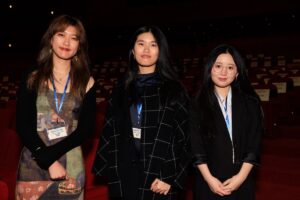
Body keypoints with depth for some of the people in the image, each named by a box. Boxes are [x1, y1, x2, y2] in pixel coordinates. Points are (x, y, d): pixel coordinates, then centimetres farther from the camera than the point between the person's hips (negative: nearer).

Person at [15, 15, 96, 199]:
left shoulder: (86, 82, 1)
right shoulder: (33, 79, 0)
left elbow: (86, 129, -4)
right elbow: (23, 127, -4)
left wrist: (48, 154, -14)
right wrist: (49, 163, -15)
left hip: (70, 168, 0)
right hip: (33, 166, 0)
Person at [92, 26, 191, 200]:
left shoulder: (175, 90, -1)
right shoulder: (121, 90, 8)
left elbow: (184, 138, -4)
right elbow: (109, 133, 7)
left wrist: (172, 179, -11)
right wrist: (108, 170, 0)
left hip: (159, 175, -2)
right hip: (123, 176, 3)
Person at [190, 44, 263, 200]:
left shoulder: (250, 103, 0)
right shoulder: (198, 104, -3)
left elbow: (254, 144, -2)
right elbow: (195, 146, -5)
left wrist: (241, 176, -10)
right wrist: (208, 178, -11)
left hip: (241, 180, 1)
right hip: (208, 180, -1)